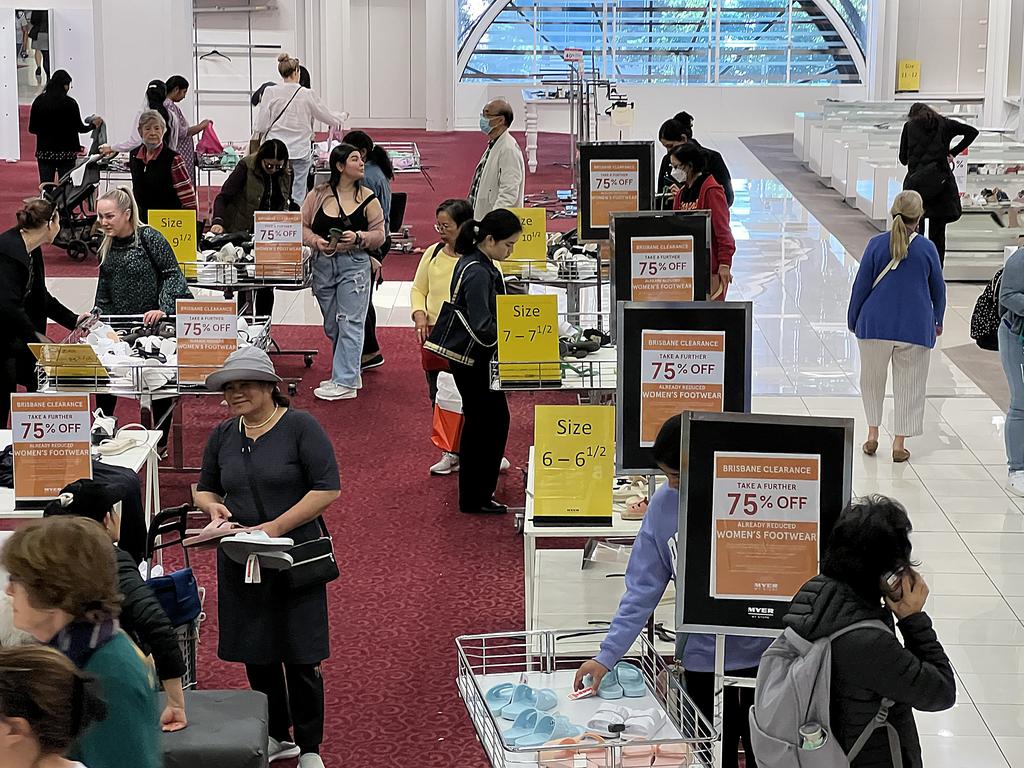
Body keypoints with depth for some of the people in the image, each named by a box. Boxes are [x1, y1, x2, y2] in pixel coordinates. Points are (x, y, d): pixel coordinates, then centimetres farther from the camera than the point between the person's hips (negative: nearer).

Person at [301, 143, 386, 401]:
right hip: (323, 264, 3)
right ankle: (349, 373, 26)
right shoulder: (318, 195, 2)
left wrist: (359, 238, -16)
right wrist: (317, 241, -13)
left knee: (349, 323, -6)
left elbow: (379, 235, 1)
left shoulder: (368, 199, -1)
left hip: (354, 264, -3)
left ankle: (345, 382, -5)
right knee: (332, 326, 12)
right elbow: (302, 226, 4)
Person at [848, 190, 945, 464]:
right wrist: (937, 321, 22)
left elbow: (861, 285, -3)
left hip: (875, 325, 1)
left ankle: (872, 434, 16)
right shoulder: (926, 248, -5)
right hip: (915, 328, 0)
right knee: (909, 385, 9)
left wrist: (853, 319, 10)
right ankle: (899, 443, 9)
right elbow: (939, 289, 5)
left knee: (872, 380, 19)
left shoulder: (876, 244, -7)